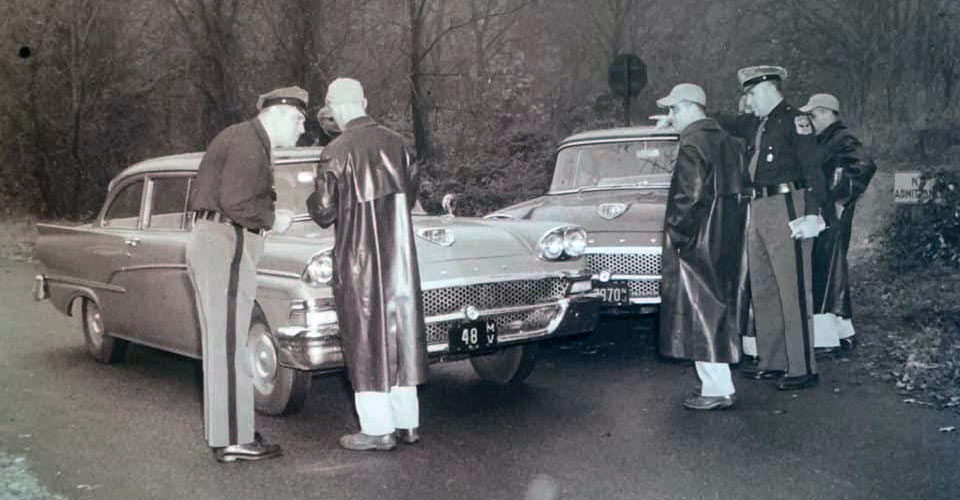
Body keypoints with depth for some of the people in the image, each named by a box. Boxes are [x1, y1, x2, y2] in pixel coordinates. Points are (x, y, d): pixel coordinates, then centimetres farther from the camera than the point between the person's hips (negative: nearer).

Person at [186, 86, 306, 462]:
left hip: (209, 243, 11)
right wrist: (273, 220, -6)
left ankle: (225, 431, 19)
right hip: (226, 248, -11)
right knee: (228, 343, -9)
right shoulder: (249, 142, -12)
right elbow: (236, 203, -23)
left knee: (220, 342, 12)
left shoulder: (240, 138, 19)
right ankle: (233, 441, -6)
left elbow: (199, 194, 21)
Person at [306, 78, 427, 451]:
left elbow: (324, 213, -9)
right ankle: (407, 422, 20)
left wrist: (313, 199, 13)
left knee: (366, 336, 3)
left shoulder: (336, 153, -13)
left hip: (358, 257, -5)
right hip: (399, 254, 5)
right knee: (400, 329, 12)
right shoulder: (395, 142, 4)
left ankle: (378, 429, 8)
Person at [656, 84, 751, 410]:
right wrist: (729, 229, 18)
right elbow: (741, 187, 16)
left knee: (701, 310, -3)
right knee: (718, 307, 15)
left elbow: (688, 198, -22)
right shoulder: (727, 141, 13)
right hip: (728, 239, 10)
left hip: (699, 243, -9)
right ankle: (719, 383, 25)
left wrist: (676, 236, -12)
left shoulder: (693, 145, -16)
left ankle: (717, 390, 0)